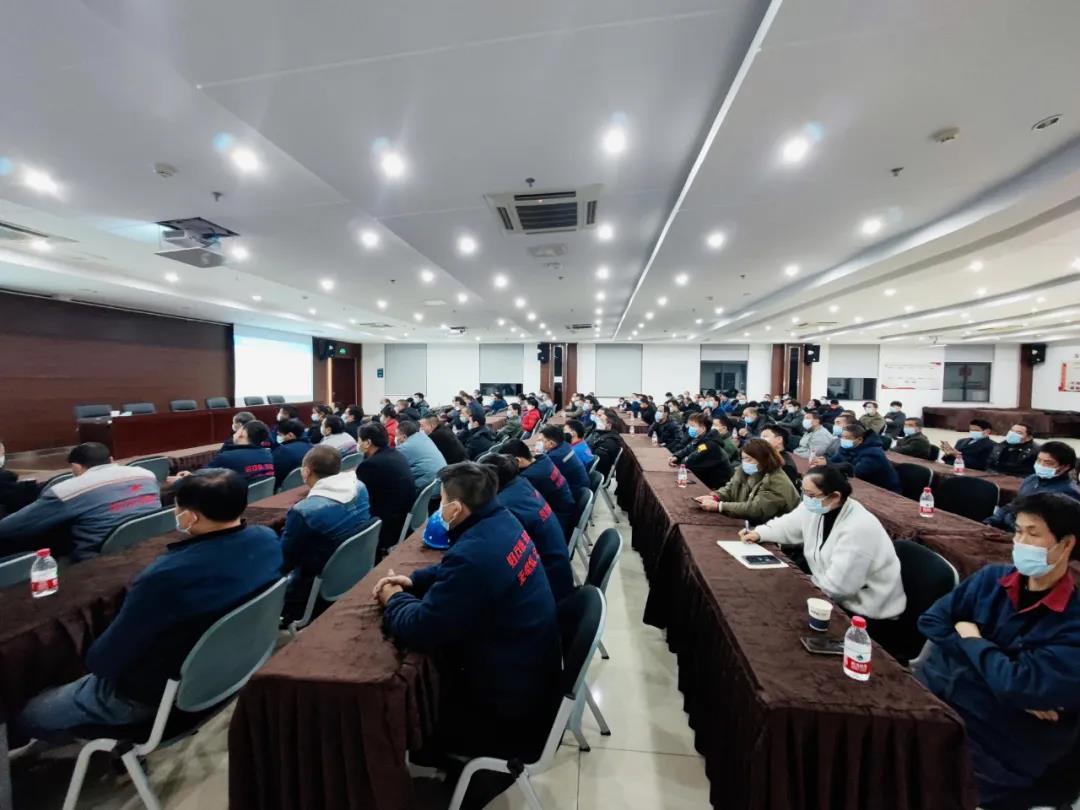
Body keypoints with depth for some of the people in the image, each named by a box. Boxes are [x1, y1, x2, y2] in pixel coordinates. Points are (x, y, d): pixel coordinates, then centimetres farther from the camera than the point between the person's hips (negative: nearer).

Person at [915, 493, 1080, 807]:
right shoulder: (992, 578, 5)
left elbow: (1018, 686, -20)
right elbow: (931, 621, 2)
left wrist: (970, 639, -3)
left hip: (989, 745, -4)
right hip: (926, 693, 4)